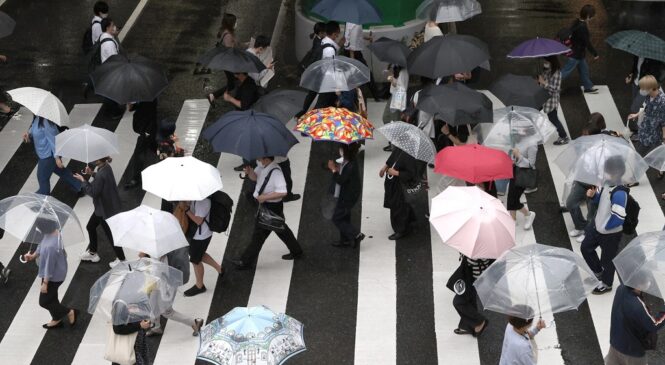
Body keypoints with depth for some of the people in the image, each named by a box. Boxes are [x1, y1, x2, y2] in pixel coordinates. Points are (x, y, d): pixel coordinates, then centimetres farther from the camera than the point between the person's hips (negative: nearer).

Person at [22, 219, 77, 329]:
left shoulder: (51, 246, -40)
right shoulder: (54, 232, -14)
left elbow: (49, 266, -27)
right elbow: (42, 245, 9)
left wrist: (45, 283, -16)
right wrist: (33, 255, 9)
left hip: (53, 276, -9)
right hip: (58, 272, 9)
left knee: (44, 301, 13)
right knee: (51, 297, 27)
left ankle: (70, 312, 24)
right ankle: (57, 320, 46)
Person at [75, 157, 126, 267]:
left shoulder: (101, 175, -33)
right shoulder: (106, 167, -5)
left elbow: (93, 192, -25)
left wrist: (83, 180, -16)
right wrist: (92, 173, -1)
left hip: (105, 209, -10)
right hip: (105, 205, 10)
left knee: (110, 233, 7)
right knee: (90, 226, 24)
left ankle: (121, 259, 23)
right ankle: (92, 252, 42)